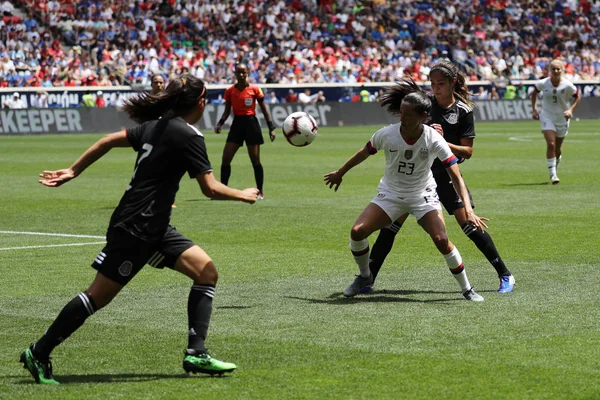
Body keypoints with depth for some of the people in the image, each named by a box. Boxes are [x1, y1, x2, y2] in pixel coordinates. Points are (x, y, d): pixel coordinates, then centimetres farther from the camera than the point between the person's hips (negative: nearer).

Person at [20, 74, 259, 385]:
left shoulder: (156, 125, 11)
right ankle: (38, 353, 7)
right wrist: (243, 195, 2)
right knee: (99, 296, -3)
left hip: (154, 228, 10)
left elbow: (109, 140, 14)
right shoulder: (188, 135, -14)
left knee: (206, 271, 4)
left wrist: (73, 171, 20)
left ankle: (196, 354, 2)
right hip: (135, 229, -10)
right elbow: (210, 188, -15)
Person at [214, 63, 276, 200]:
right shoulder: (229, 91, 4)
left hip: (251, 123, -3)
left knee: (255, 160, -1)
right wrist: (220, 124, -7)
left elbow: (264, 109, 2)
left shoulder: (254, 89, -3)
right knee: (225, 159, -3)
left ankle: (260, 192, 9)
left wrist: (271, 127, -1)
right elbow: (227, 111, 10)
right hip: (237, 124, 3)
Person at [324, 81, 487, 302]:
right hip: (390, 194, 2)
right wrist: (339, 174, 16)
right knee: (357, 232, -16)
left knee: (441, 240, -21)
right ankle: (365, 277, 13)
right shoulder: (386, 134, -19)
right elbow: (363, 154, 2)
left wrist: (468, 211, -32)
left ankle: (467, 288, 0)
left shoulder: (434, 140, -23)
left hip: (423, 196, -2)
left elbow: (456, 177, -21)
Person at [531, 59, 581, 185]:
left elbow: (578, 96, 1)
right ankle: (552, 174, -12)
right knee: (551, 144, -16)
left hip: (562, 118, 1)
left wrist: (571, 110, -13)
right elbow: (534, 93, 9)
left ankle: (555, 166, 39)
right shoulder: (543, 83, -10)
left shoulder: (567, 85, -14)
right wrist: (534, 109, 2)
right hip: (547, 117, -1)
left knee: (558, 147, 9)